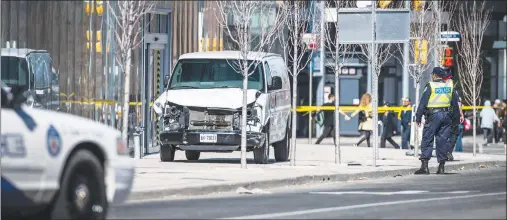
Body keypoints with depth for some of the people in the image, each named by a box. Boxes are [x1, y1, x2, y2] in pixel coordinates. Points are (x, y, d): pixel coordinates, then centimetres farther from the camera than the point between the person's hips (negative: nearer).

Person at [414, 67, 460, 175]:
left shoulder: (430, 86, -6)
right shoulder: (450, 86, 10)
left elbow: (423, 103, -7)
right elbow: (455, 103, 14)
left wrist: (418, 117, -4)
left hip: (433, 115, -5)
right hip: (446, 115, 5)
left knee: (427, 140, -2)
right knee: (443, 140, 8)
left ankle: (424, 165, -10)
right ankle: (441, 166, 7)